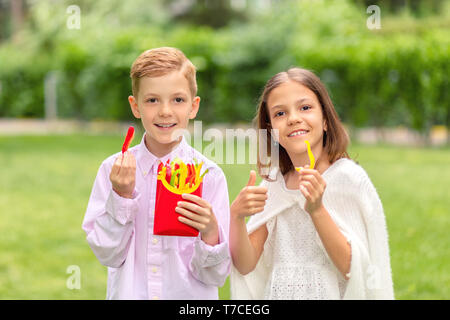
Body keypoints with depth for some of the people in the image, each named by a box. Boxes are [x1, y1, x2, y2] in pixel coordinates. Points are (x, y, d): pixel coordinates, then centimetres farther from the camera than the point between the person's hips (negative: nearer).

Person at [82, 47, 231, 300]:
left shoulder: (209, 174, -9)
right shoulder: (113, 169, -5)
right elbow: (108, 255, -6)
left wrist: (210, 231, -26)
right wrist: (122, 195, -16)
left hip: (191, 296, -1)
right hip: (130, 292, 1)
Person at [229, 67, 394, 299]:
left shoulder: (348, 178, -11)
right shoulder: (272, 182, 2)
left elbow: (353, 268, -15)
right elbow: (245, 265, -1)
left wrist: (317, 211, -24)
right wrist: (235, 215, -16)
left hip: (329, 294, -3)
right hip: (276, 295, 3)